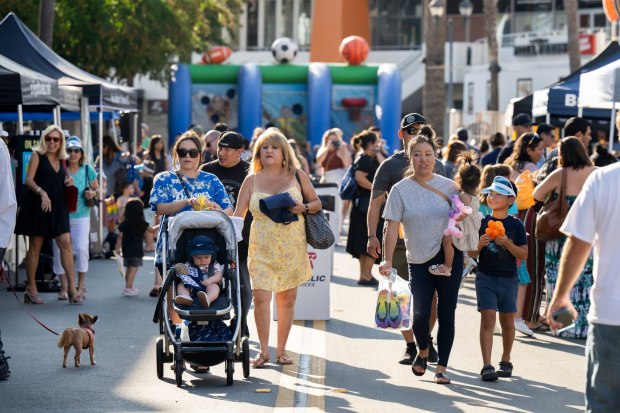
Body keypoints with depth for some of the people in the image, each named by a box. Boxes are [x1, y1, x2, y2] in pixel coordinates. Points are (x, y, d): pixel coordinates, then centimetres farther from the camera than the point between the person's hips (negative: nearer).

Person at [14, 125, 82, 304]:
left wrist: (69, 182, 2)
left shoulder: (62, 160, 13)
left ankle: (72, 287, -7)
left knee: (65, 244, -6)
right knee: (35, 246, 2)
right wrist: (42, 192, -26)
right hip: (38, 206, -5)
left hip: (58, 207, 5)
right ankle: (31, 288, 10)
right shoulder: (37, 156, -2)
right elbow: (29, 180, -10)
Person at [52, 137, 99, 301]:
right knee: (59, 250, -1)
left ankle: (81, 286, 5)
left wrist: (93, 193, -5)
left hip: (81, 215, 0)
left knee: (81, 249, -10)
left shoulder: (87, 169, 3)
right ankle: (63, 287, 11)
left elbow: (96, 188, 16)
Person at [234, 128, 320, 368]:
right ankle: (263, 350, 3)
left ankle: (281, 349, 17)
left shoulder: (297, 176, 5)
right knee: (261, 296, -10)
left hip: (292, 248, 1)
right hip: (262, 248, -1)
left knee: (287, 299, 4)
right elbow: (238, 215, 3)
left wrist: (303, 208, -9)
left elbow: (317, 203, 12)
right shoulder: (252, 181, 5)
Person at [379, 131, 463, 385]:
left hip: (449, 257, 1)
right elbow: (392, 226, -5)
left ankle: (442, 368, 9)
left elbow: (461, 217, 15)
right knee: (421, 313, -3)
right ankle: (422, 351, 29)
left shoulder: (449, 186, 4)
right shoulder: (401, 190, -1)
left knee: (446, 314, 0)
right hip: (418, 260, -1)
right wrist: (387, 260, -13)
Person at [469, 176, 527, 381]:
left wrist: (507, 243, -19)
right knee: (487, 318, -10)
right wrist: (480, 244, -16)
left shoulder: (516, 225, -1)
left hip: (508, 278, 1)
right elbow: (471, 253, 4)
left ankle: (505, 361, 29)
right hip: (485, 277, -1)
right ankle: (487, 366, -14)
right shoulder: (482, 222, 2)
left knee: (507, 321, 10)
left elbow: (523, 254, -4)